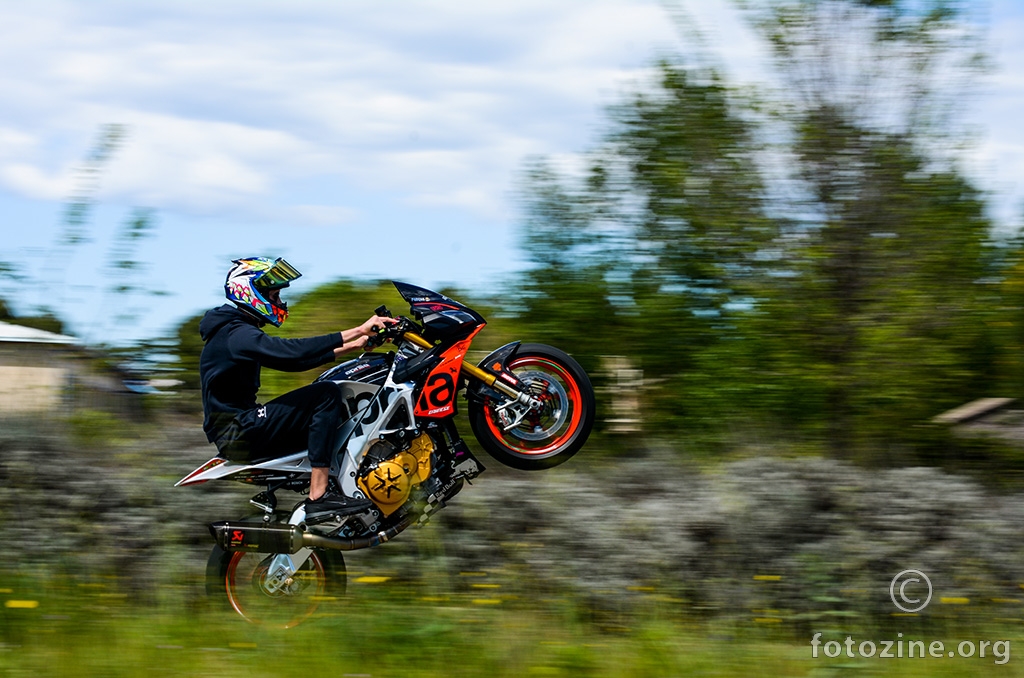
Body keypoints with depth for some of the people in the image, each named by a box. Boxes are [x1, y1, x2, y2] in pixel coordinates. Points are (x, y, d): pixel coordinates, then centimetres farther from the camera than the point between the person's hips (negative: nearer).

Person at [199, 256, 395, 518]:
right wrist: (356, 331, -29)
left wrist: (352, 346, 15)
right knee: (327, 394, -20)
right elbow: (293, 351, -29)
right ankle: (318, 496, -24)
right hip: (239, 432, -11)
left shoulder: (238, 332, 19)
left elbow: (293, 361, 21)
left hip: (238, 428, 11)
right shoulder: (236, 334, -15)